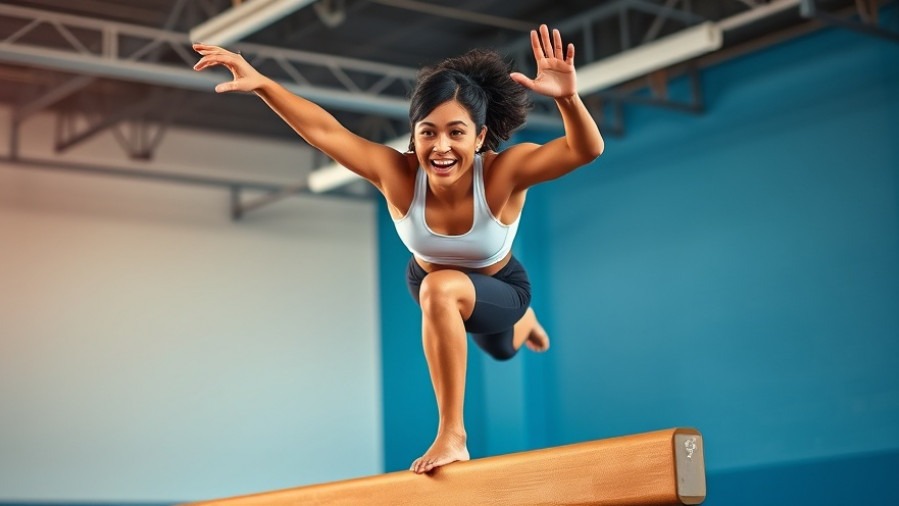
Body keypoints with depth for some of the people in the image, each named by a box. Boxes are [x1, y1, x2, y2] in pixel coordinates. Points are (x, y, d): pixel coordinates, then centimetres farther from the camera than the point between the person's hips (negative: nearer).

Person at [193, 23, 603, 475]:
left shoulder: (503, 173, -39)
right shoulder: (398, 174, -34)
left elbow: (586, 149, -52)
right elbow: (325, 131, -37)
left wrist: (567, 97, -71)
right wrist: (261, 83, -48)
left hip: (501, 291, -4)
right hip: (427, 284, 4)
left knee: (440, 288, -39)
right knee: (502, 349, 35)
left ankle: (452, 435, -26)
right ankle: (526, 323, 76)